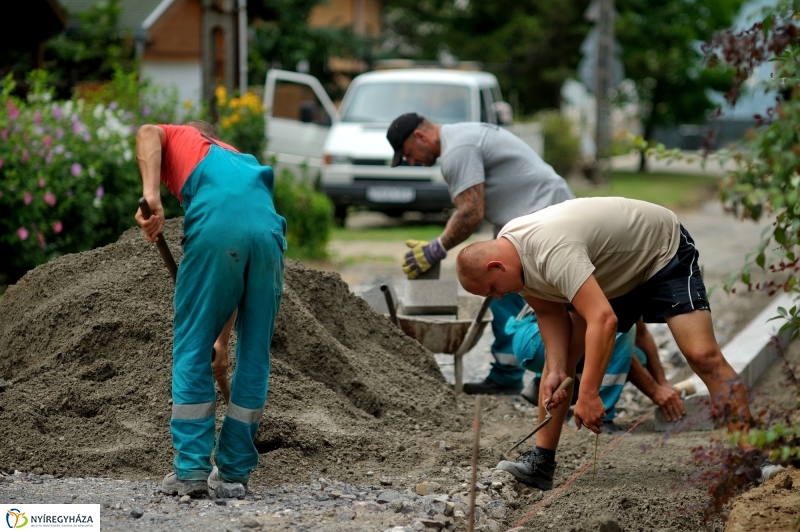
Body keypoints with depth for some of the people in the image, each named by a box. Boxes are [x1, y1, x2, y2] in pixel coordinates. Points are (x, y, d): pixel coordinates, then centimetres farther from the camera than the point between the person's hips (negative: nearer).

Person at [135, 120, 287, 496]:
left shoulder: (181, 137, 32)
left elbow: (148, 133, 3)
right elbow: (237, 287, 40)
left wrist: (151, 195, -5)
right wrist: (222, 340, 43)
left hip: (216, 227, -5)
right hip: (268, 230, 5)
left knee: (191, 349, 6)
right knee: (254, 355, 16)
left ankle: (191, 470, 5)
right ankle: (235, 468, 19)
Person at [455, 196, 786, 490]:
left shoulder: (551, 251, -41)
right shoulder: (511, 254, -12)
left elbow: (603, 319, -48)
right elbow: (549, 313, -1)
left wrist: (588, 395, -48)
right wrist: (556, 370, -17)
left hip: (664, 249, -9)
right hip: (611, 273, 9)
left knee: (703, 355, -21)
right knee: (559, 354, -1)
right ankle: (541, 462, 2)